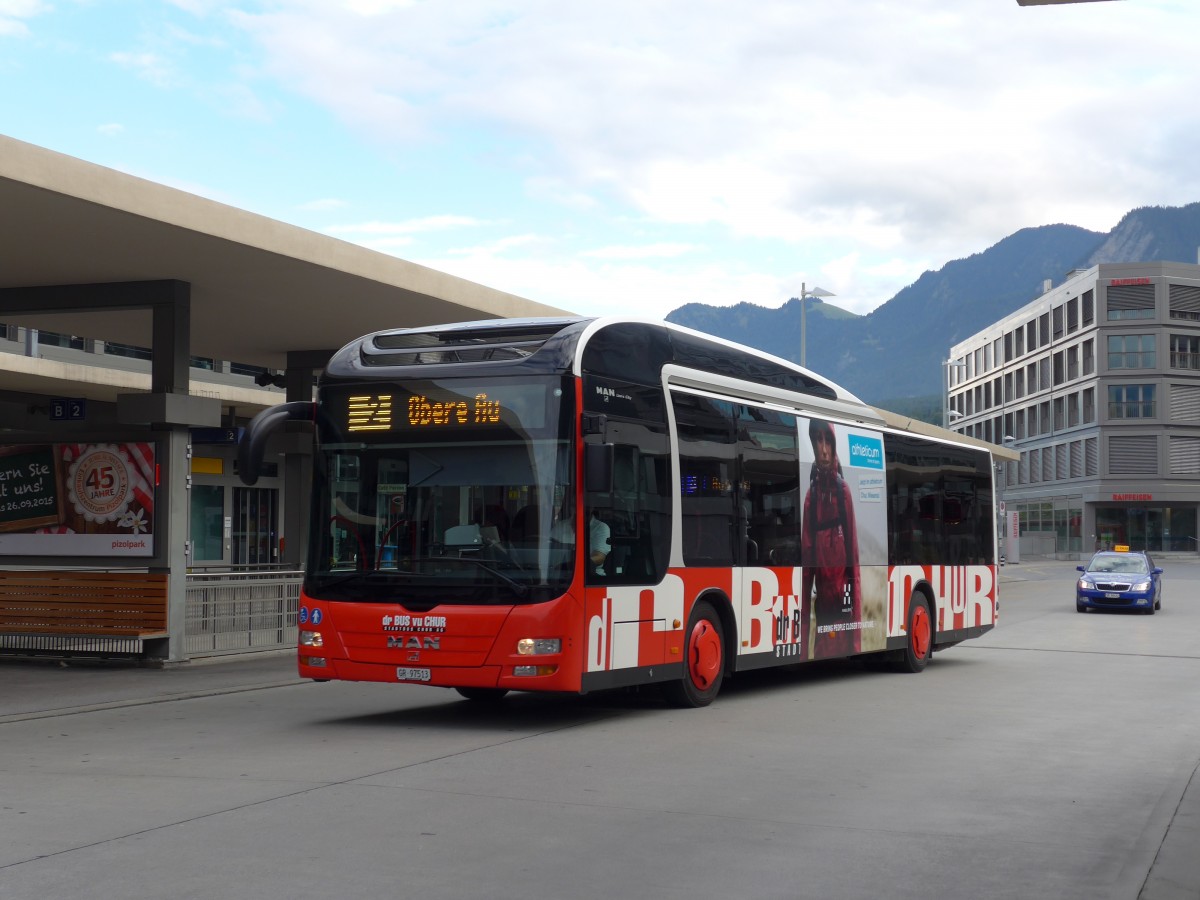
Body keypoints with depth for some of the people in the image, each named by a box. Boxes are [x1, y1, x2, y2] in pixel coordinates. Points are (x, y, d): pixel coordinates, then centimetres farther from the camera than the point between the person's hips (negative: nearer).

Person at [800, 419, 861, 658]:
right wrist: (804, 629, 5)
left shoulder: (843, 490, 0)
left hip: (843, 605, -3)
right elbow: (806, 562, 8)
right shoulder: (811, 495, 8)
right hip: (821, 606, 3)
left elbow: (854, 557, -2)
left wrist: (857, 623, -7)